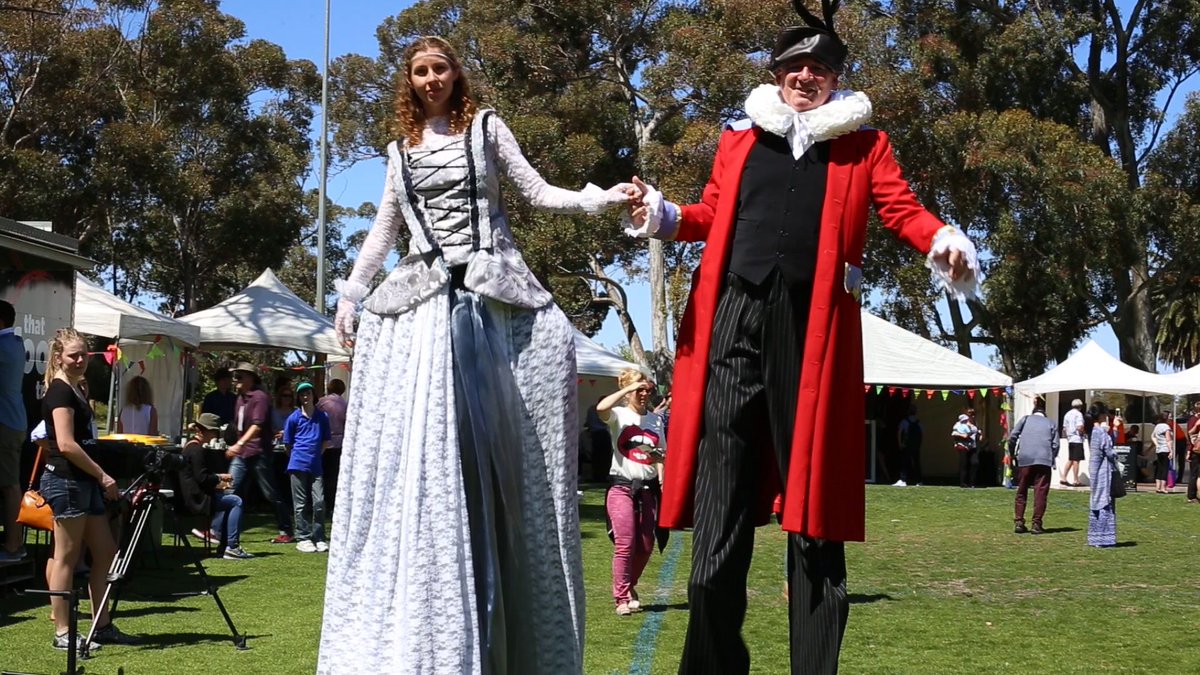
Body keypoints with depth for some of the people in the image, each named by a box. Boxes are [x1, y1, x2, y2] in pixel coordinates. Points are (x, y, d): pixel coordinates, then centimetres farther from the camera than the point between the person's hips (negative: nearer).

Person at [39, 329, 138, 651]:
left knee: (105, 552, 9)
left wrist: (100, 478, 16)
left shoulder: (76, 390, 17)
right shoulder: (59, 390, -12)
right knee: (66, 557, -4)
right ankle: (63, 633, 2)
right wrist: (103, 475, -17)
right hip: (65, 479, -10)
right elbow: (66, 444, -19)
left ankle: (102, 626, 15)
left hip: (85, 480, 10)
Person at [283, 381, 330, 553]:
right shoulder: (293, 418, 3)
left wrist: (316, 454, 10)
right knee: (301, 504, 2)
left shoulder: (322, 417, 8)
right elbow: (288, 444, 10)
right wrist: (299, 455, 9)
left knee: (319, 502, -1)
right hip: (298, 466, -2)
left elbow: (326, 441, 16)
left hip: (316, 466, 2)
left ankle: (319, 538, 8)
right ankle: (303, 539, 8)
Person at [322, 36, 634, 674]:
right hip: (421, 298, 2)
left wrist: (602, 198, -9)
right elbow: (382, 230, 23)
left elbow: (538, 192, 5)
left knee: (486, 440, -6)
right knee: (416, 442, -9)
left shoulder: (486, 127, 11)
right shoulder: (401, 149, 19)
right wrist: (350, 292, 16)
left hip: (488, 293, -2)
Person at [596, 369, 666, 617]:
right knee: (625, 544, -9)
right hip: (622, 486, -5)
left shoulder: (656, 420, 11)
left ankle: (629, 585, 29)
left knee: (646, 544, 7)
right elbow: (601, 408, -25)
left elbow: (665, 453, 17)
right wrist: (628, 388, -18)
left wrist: (660, 457, -7)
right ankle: (622, 598, -2)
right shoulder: (619, 415, -2)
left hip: (647, 487, 5)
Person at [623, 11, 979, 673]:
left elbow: (903, 210, 5)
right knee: (719, 499, 1)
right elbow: (711, 215, 19)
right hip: (733, 320, 1)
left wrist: (946, 242, -15)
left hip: (813, 327, -1)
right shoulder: (739, 139, 19)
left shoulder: (862, 144, 14)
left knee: (812, 501, 2)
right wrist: (662, 215, 0)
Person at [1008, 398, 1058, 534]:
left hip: (1024, 460, 1)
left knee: (1021, 492, 10)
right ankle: (1037, 524, -4)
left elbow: (1012, 437, 4)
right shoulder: (1051, 423, 16)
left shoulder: (1026, 419, 15)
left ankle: (1018, 522, 5)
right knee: (1040, 492, 1)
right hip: (1044, 460, -1)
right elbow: (1055, 445, 5)